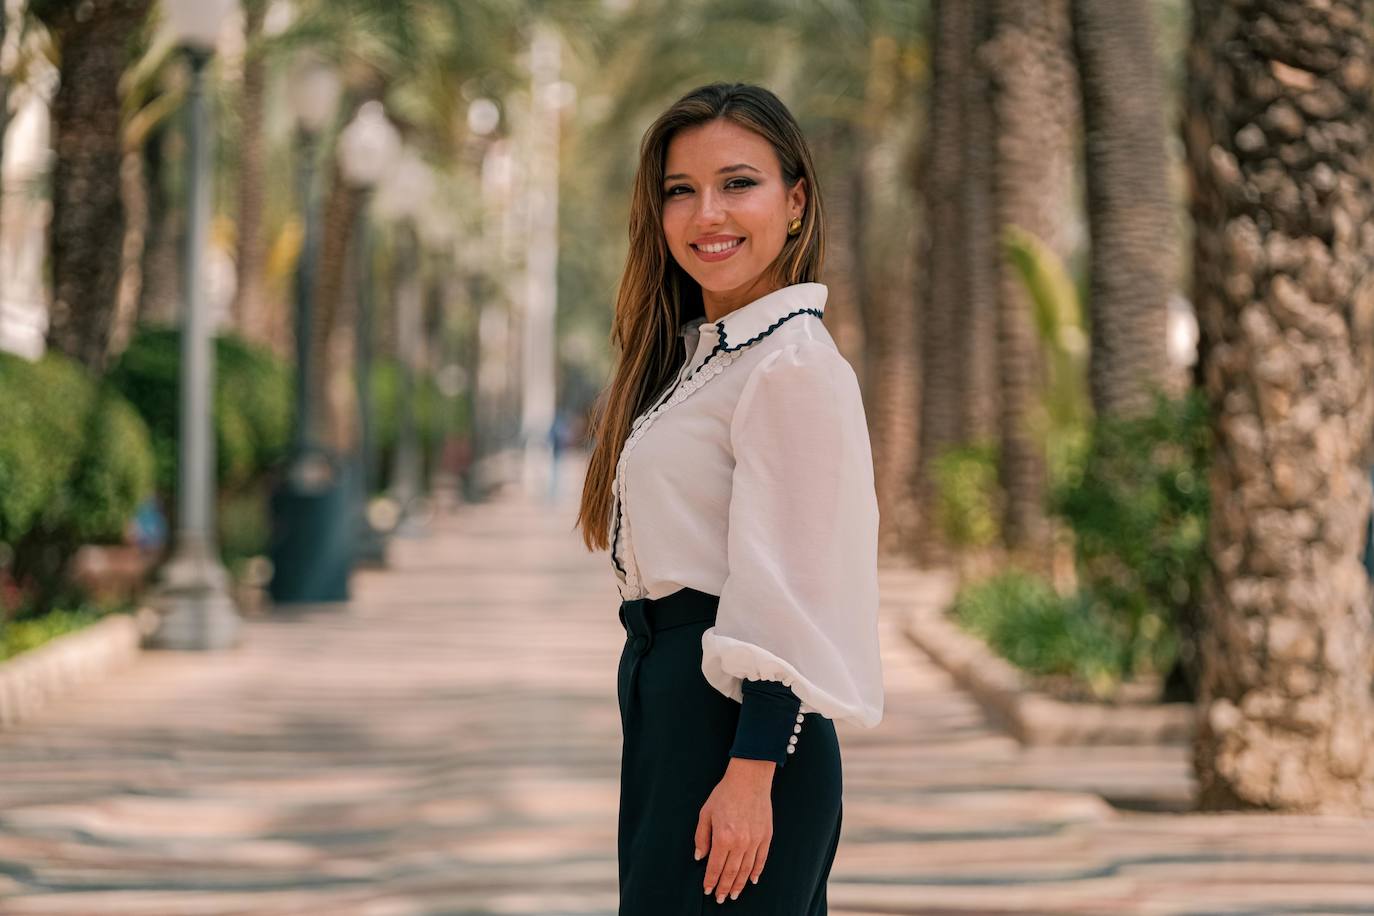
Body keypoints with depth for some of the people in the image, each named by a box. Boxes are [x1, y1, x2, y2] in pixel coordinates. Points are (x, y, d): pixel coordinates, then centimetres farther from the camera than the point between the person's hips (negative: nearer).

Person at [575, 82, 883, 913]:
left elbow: (789, 595, -19)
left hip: (735, 717, -9)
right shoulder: (690, 354, 15)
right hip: (669, 703, 9)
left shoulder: (795, 364, -14)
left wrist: (749, 777, -22)